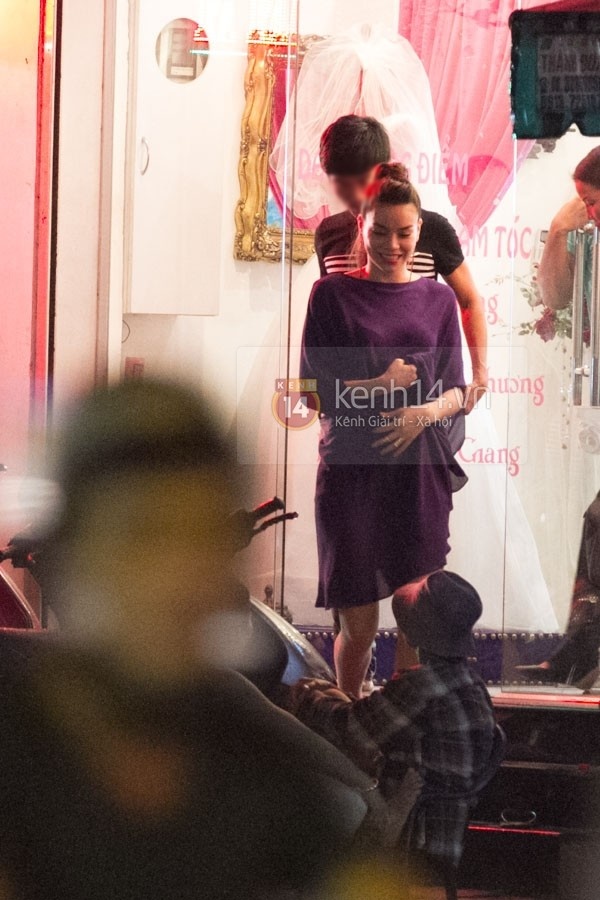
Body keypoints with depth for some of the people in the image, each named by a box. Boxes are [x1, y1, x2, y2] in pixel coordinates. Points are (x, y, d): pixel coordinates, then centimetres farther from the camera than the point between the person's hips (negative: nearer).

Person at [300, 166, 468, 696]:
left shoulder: (437, 299, 11)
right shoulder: (332, 295, 3)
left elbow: (457, 391, 10)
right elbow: (315, 390, 0)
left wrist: (427, 411, -11)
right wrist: (383, 383, -10)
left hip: (420, 470, 2)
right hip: (352, 470, -2)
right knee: (358, 627, -1)